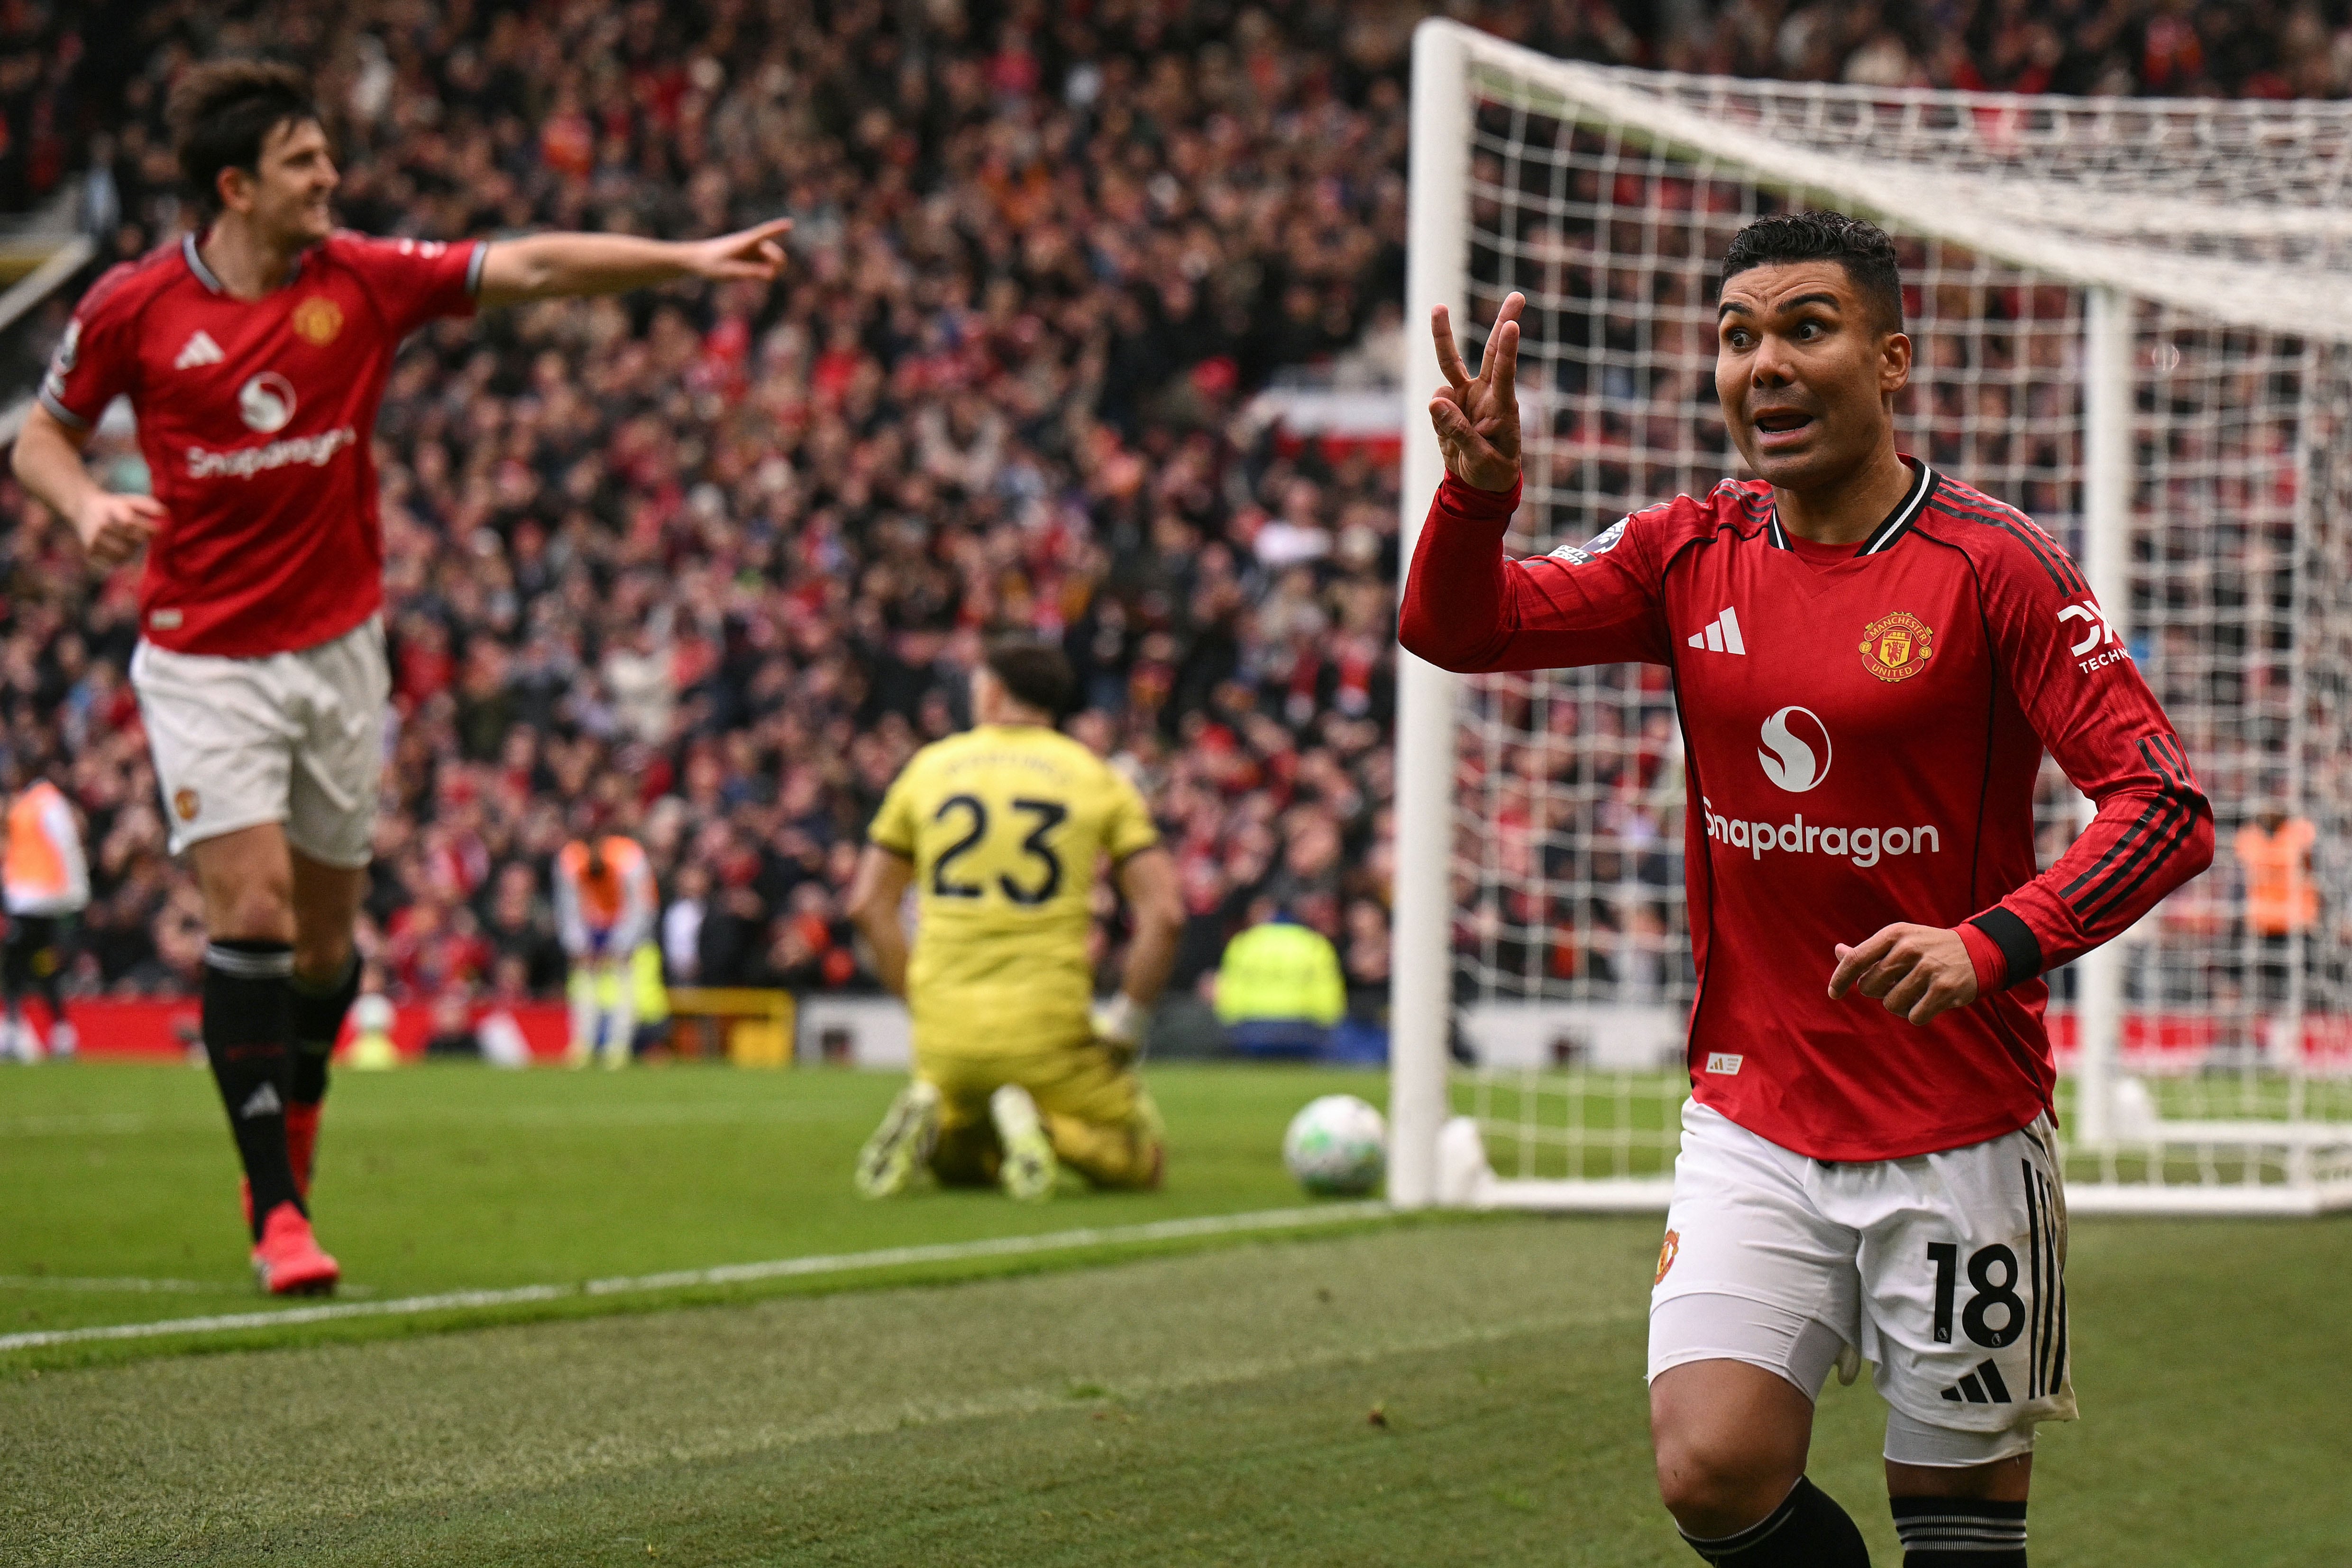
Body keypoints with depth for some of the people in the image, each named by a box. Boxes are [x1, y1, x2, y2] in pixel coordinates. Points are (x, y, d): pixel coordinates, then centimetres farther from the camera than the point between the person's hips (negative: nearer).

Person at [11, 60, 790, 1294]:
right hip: (204, 660, -3)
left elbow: (533, 267, -6)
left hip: (337, 647, 3)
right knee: (252, 906, -15)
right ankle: (277, 1215, -12)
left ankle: (288, 1139, 33)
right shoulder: (132, 308, -7)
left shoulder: (362, 281, -3)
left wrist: (688, 260, -15)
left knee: (325, 927, 8)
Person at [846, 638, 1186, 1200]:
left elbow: (868, 904, 10)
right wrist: (1123, 1022, 4)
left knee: (959, 1168, 28)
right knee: (1141, 1163, 14)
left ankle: (928, 1119, -9)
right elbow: (1163, 914, -4)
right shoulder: (1099, 780, 3)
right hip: (1050, 1037, -3)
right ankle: (1043, 1127, -19)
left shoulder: (928, 769, 9)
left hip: (947, 1041, 3)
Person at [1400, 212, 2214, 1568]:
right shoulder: (1696, 555, 5)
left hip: (1961, 1137, -3)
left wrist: (1994, 946, -29)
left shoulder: (1992, 565, -10)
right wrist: (1480, 490, -18)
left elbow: (2165, 807, -14)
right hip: (1753, 1123, 3)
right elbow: (1458, 629, 3)